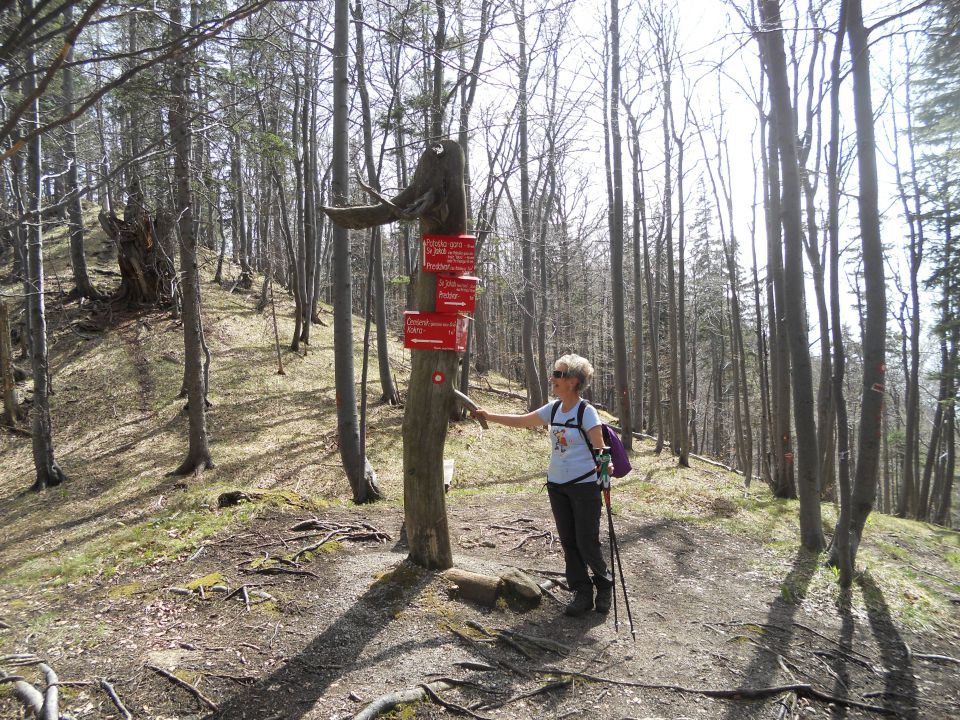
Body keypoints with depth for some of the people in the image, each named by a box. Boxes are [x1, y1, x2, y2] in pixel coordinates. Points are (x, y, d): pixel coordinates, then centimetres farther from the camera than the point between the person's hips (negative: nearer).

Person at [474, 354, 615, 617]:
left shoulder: (587, 412, -15)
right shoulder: (553, 410, 4)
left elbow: (600, 449, -14)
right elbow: (521, 421, 12)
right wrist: (490, 416, 10)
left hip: (585, 486, -6)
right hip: (557, 485, 6)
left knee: (587, 544, 0)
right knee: (568, 543, 9)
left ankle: (604, 585, 25)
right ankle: (582, 593, 21)